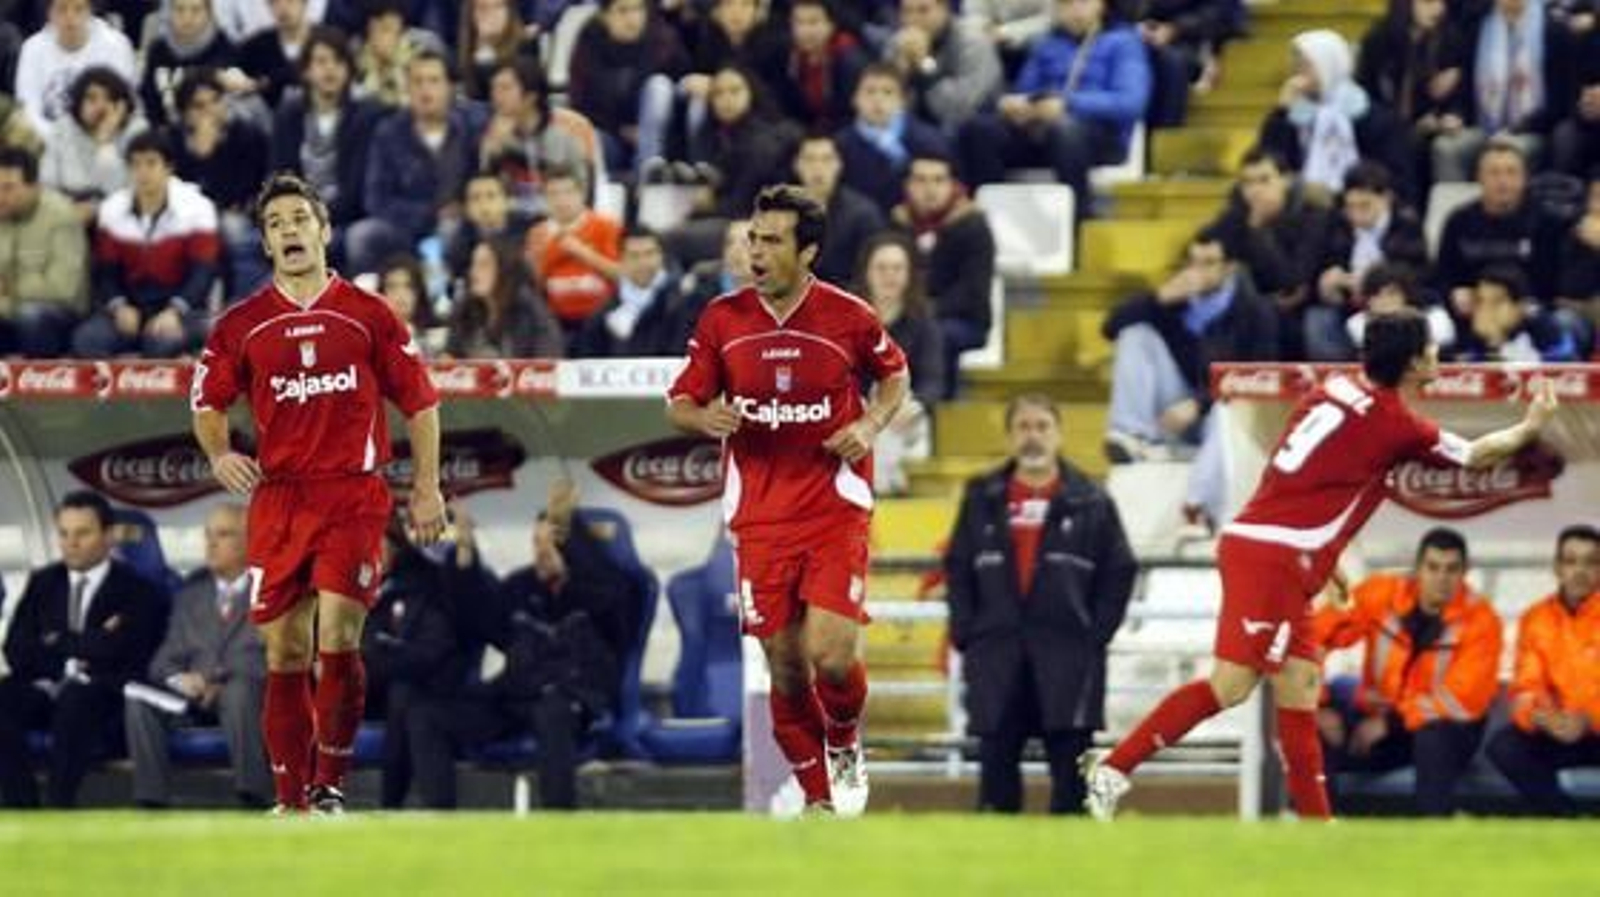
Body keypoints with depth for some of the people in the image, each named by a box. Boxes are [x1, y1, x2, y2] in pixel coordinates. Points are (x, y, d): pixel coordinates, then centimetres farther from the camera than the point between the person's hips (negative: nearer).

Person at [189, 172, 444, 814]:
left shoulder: (368, 315, 3)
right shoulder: (241, 325, 8)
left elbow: (419, 400, 8)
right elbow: (207, 401, 15)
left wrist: (427, 488, 3)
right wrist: (219, 453, -6)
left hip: (354, 495, -2)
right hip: (277, 497, 2)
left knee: (338, 636, -14)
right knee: (285, 652, 2)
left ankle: (329, 786, -5)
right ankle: (290, 799, 8)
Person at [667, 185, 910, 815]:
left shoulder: (850, 318, -5)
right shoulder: (722, 320, -1)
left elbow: (896, 374, 14)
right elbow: (679, 404, 7)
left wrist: (870, 426, -5)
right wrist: (705, 418, -16)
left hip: (836, 508, -2)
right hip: (761, 518, 2)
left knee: (831, 654, -15)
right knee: (785, 665, 2)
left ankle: (845, 741, 19)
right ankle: (818, 797, 19)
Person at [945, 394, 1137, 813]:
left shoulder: (1090, 501, 4)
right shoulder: (982, 499, 11)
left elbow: (1120, 572, 5)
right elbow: (958, 570, 12)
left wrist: (1096, 633, -3)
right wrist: (965, 633, 1)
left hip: (1069, 655, -2)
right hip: (997, 656, 2)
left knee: (1070, 763, -3)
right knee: (997, 763, 0)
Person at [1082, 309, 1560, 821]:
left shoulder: (1336, 390, 13)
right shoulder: (1395, 424, -7)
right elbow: (1474, 456, 8)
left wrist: (1322, 556, 28)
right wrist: (1530, 427, 24)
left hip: (1252, 539, 9)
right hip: (1273, 559, -9)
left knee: (1300, 684, 10)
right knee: (1231, 686, -12)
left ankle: (1316, 823, 12)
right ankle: (1113, 768, -13)